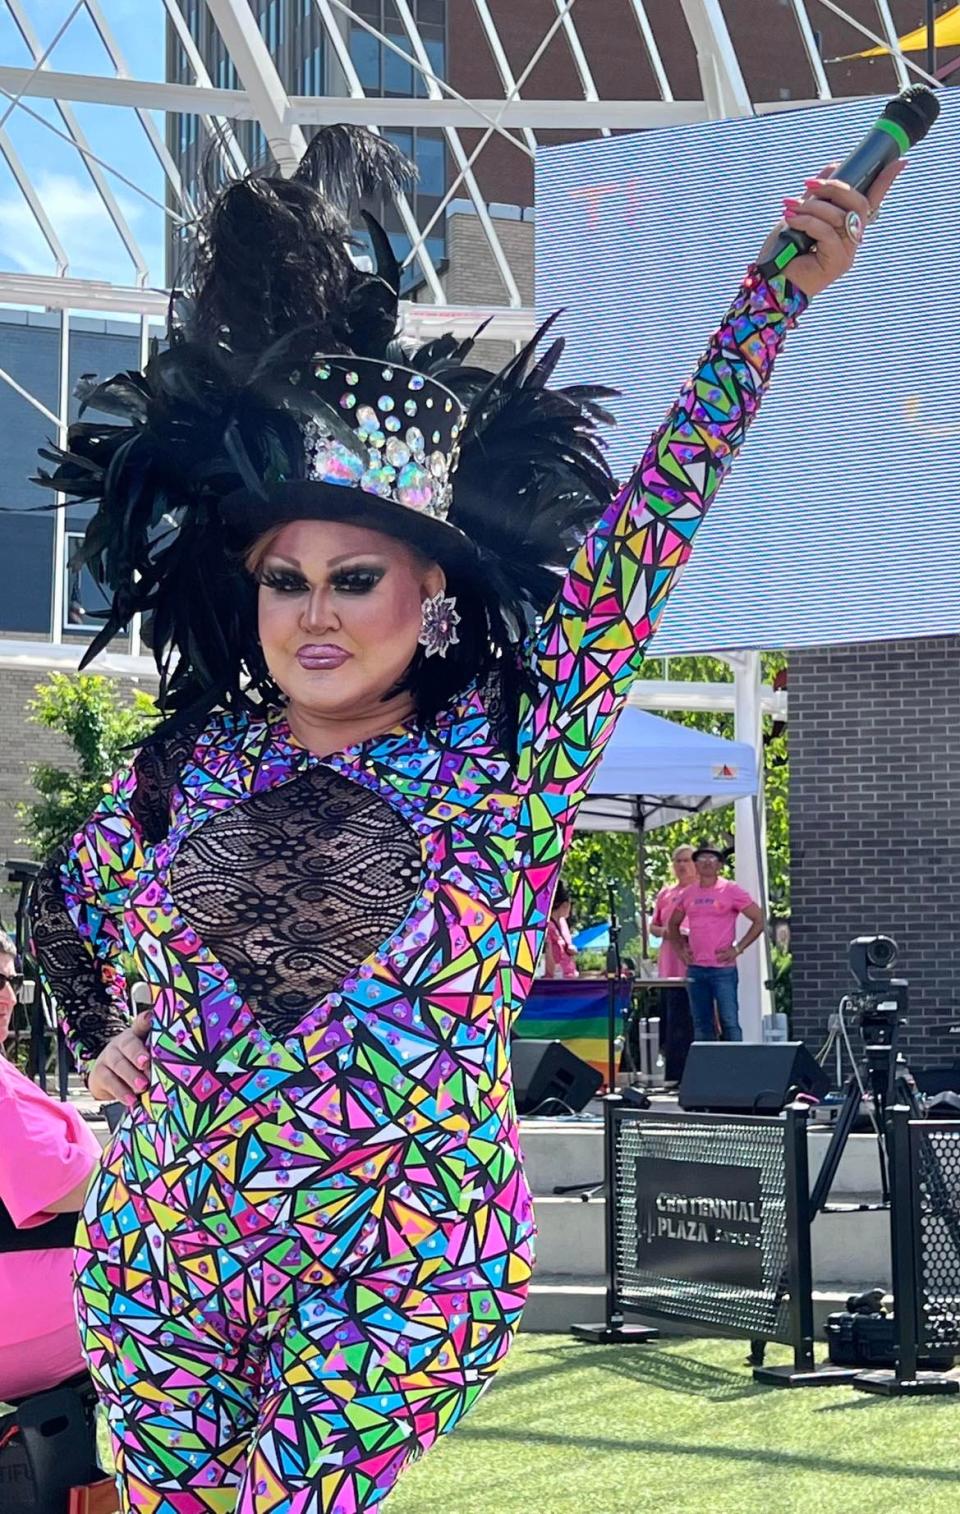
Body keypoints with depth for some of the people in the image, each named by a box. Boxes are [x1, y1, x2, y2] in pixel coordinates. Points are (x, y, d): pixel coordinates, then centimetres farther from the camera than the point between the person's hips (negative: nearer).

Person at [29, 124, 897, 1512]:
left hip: (402, 1266, -3)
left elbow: (651, 519, -10)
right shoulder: (185, 767, 3)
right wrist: (107, 1036, 10)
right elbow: (68, 913, 24)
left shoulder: (504, 758, -6)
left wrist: (785, 291, -11)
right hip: (158, 1253, 3)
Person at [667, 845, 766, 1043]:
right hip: (695, 969, 5)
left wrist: (738, 948, -8)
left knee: (729, 1022, -7)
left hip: (723, 969, -5)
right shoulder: (687, 893, 10)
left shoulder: (731, 890, -3)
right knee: (701, 1026, 9)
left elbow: (759, 920, -4)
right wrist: (680, 949, 10)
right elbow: (673, 924, 25)